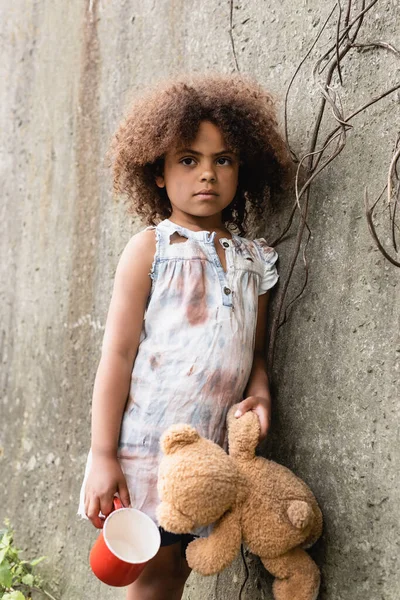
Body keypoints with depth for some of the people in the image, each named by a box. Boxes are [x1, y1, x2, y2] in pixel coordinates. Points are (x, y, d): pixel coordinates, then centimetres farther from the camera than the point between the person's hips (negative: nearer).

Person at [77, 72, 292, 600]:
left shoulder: (253, 258, 9)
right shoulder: (151, 248, -5)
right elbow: (118, 353, -7)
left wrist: (259, 393, -7)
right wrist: (103, 455, -10)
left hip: (214, 450, 5)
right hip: (147, 443, -4)